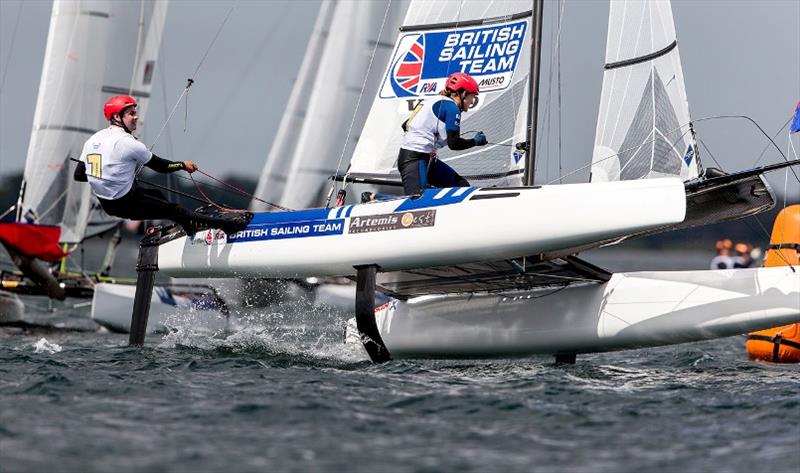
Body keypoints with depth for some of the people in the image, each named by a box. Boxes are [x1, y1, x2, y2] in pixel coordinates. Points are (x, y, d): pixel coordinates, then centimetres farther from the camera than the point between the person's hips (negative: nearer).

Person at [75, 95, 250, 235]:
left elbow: (78, 175, 7)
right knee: (175, 210, 1)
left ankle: (190, 223, 39)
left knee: (156, 194, 27)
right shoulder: (127, 142, -21)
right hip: (125, 204, -8)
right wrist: (183, 165, 8)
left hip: (105, 202, 8)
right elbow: (159, 165, -9)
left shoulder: (92, 140, 2)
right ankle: (223, 223, 7)